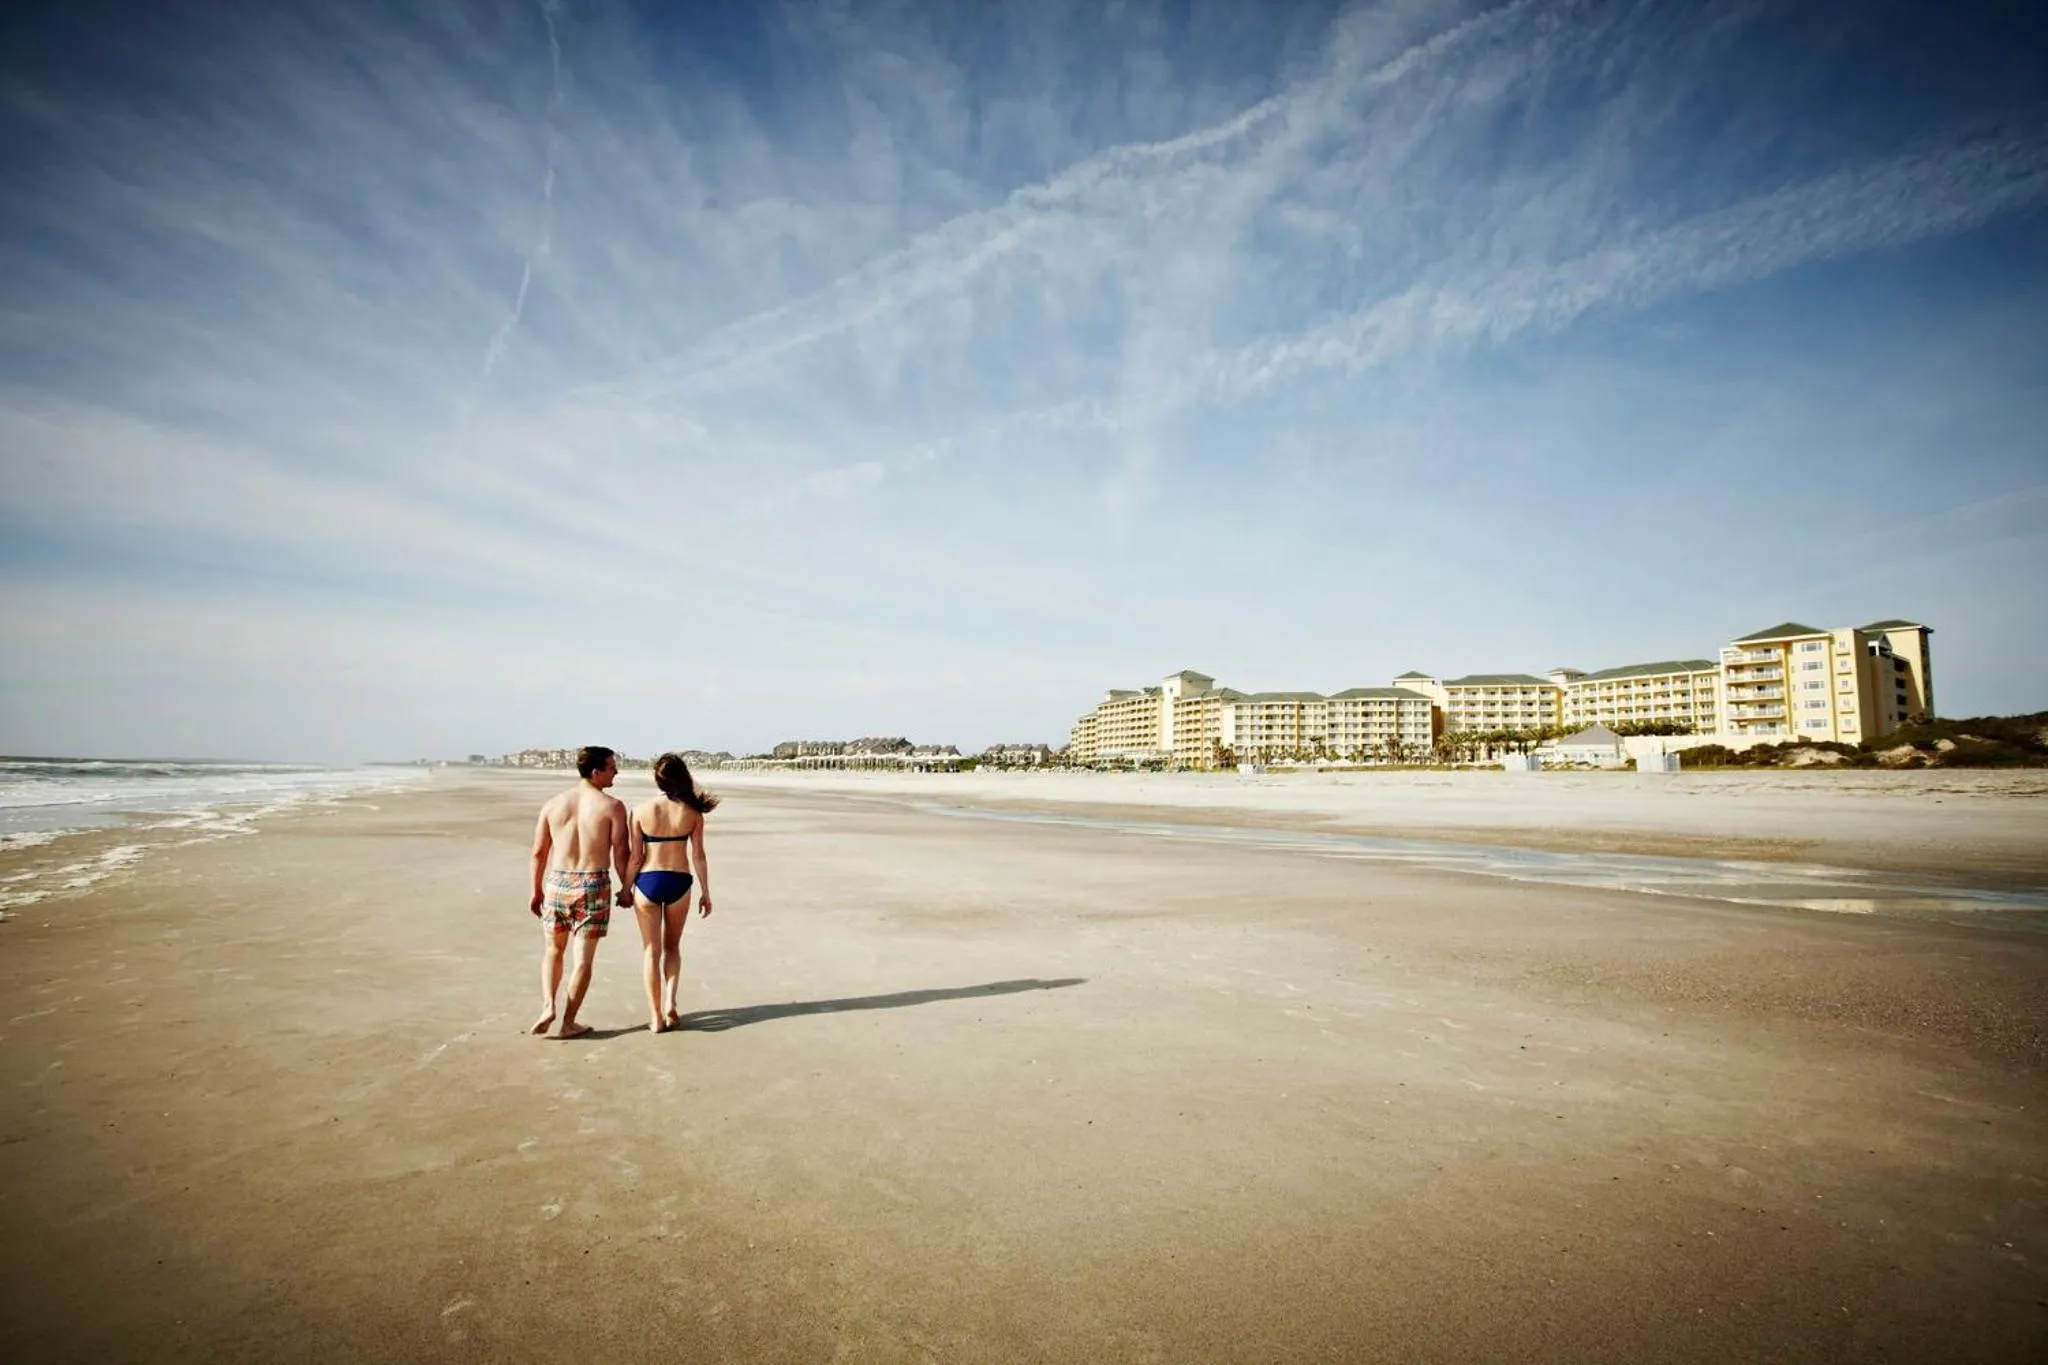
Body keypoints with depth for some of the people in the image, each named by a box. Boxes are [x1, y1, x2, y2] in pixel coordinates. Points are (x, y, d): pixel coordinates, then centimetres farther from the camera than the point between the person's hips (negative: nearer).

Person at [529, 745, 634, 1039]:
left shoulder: (553, 804, 3)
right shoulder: (613, 806, -9)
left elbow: (539, 852, 7)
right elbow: (620, 852, -8)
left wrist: (537, 891, 18)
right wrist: (626, 888, 6)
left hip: (558, 883, 3)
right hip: (594, 885, -3)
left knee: (552, 951, 22)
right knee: (583, 958, 7)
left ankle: (548, 1007, 7)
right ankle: (569, 1022, 13)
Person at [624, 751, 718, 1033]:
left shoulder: (642, 811, -8)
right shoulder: (692, 812, -6)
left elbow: (635, 857, -5)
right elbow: (698, 856, -2)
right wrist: (705, 892, 7)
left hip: (647, 882, -1)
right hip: (679, 883, 1)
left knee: (651, 950, 10)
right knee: (672, 946, 20)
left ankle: (656, 1016, 12)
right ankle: (670, 1001, 5)